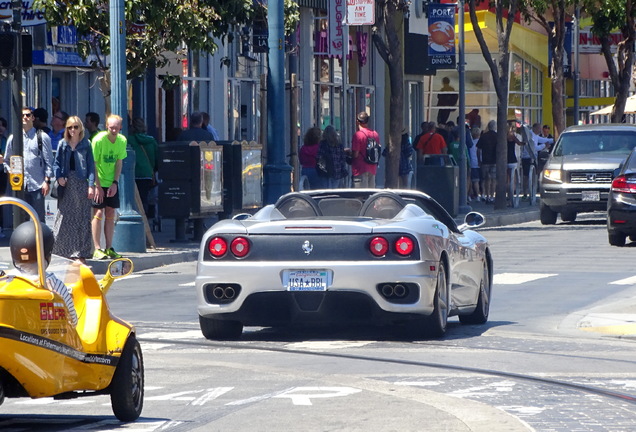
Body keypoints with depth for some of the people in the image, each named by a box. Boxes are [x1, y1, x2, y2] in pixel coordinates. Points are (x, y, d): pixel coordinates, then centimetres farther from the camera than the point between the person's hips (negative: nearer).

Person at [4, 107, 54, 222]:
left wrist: (47, 181, -6)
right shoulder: (13, 139, 12)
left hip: (37, 185, -3)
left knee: (39, 219, -3)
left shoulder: (42, 138, 2)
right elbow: (6, 160, 19)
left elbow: (48, 161, 0)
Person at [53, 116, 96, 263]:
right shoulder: (63, 144, 8)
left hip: (81, 184, -2)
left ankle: (80, 253, 0)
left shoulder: (86, 144, 3)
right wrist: (59, 177, -6)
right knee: (64, 217, 1)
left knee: (81, 219, -2)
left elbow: (91, 166, 1)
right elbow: (57, 163, 11)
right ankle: (67, 250, 8)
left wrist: (91, 185, -6)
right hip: (66, 184, 2)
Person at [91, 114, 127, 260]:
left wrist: (115, 183, -5)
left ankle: (109, 248, 10)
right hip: (98, 182, -5)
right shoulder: (99, 140, -17)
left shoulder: (122, 140, -2)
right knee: (98, 213, -8)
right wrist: (97, 186, -16)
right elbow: (93, 164, -14)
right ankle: (97, 249, -8)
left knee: (110, 214, 5)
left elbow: (119, 162, 5)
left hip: (112, 183, 5)